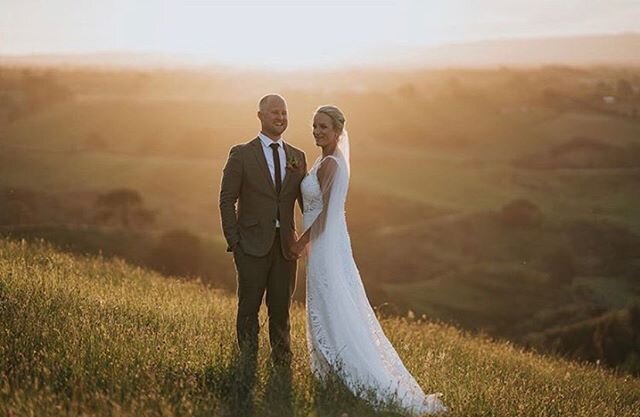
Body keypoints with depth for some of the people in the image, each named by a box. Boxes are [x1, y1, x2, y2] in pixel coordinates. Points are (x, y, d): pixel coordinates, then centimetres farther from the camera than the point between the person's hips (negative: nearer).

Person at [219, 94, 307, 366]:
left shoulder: (297, 157, 10)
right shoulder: (242, 155, -2)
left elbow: (306, 200, 12)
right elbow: (227, 200, -3)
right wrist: (234, 242, -9)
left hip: (285, 245, 4)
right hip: (254, 244, -3)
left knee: (281, 307, 11)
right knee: (249, 307, 4)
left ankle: (282, 364, 21)